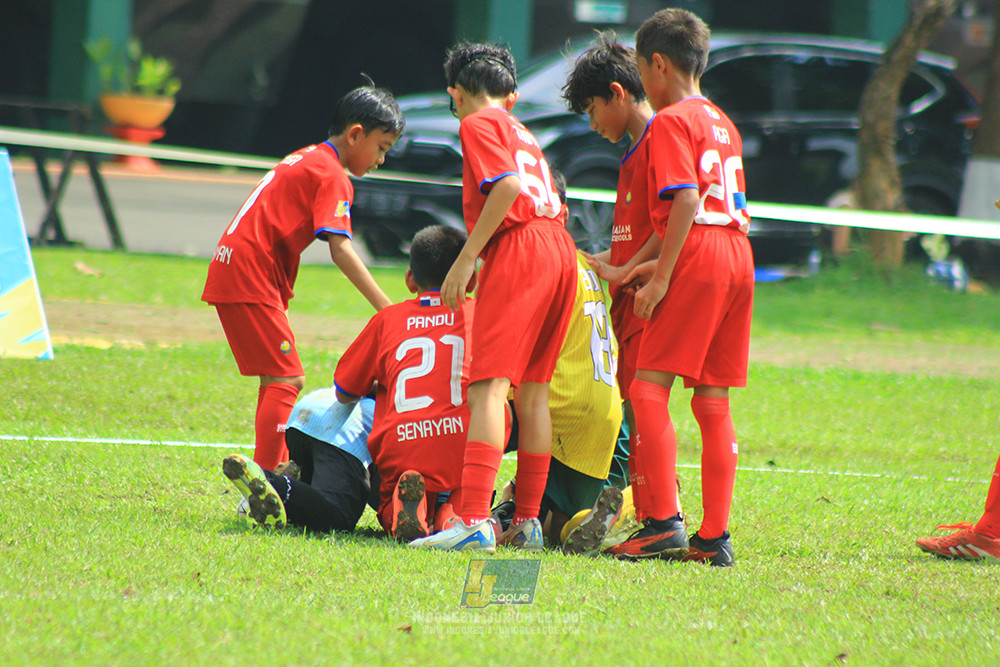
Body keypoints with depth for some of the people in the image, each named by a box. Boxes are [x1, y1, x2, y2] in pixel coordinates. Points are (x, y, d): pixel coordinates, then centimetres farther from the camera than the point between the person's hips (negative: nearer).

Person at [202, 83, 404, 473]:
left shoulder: (306, 159, 20)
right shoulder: (332, 176, -10)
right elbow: (340, 250, -20)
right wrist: (385, 308, -23)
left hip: (230, 269, 10)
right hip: (250, 278, -10)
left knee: (280, 378, 15)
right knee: (286, 380, -12)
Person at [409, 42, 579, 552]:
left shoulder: (478, 124, 2)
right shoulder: (522, 132, 27)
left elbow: (507, 186, -14)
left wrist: (466, 258, -14)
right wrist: (482, 265, 31)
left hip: (518, 248, -9)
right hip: (560, 250, 9)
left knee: (489, 388, -16)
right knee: (532, 392, 14)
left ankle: (474, 520, -28)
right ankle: (526, 523, 16)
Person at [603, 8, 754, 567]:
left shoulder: (671, 121, -5)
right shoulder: (722, 123, 21)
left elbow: (687, 201, -16)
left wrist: (662, 276, -15)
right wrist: (661, 264, 21)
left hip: (697, 260, -8)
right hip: (738, 258, 8)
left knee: (649, 389, -8)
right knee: (713, 402, 8)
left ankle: (665, 522, -16)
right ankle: (715, 537, 5)